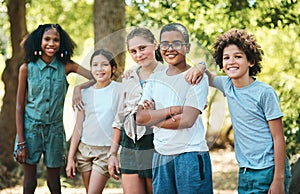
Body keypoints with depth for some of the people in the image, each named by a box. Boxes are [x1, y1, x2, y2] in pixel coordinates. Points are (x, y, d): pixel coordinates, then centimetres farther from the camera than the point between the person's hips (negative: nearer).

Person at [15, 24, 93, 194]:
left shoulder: (66, 66, -3)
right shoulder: (27, 68, -5)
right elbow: (20, 106, -3)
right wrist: (21, 142, -6)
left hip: (55, 129, 1)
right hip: (31, 127, -1)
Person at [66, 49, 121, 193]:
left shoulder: (119, 90, -5)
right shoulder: (86, 93, 6)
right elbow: (78, 128, 8)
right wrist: (70, 158, 5)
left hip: (106, 150, -4)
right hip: (84, 148, 4)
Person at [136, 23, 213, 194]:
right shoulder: (155, 79, 11)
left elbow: (187, 120, -15)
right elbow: (140, 118, -1)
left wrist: (153, 117, -5)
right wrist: (172, 110, -13)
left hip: (191, 155, -5)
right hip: (161, 155, 5)